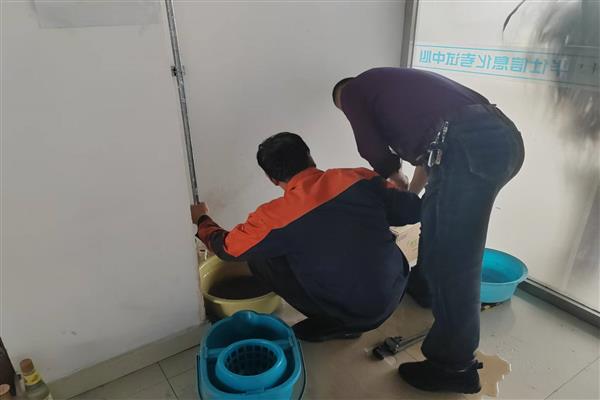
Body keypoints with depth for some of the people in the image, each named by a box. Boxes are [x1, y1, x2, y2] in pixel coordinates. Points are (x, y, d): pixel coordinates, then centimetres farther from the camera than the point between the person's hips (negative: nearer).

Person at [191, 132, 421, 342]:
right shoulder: (360, 178, -9)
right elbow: (413, 211, 0)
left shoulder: (275, 217, -16)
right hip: (397, 291, 5)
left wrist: (202, 219, 21)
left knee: (259, 259, 4)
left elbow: (227, 249, 0)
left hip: (355, 314, -4)